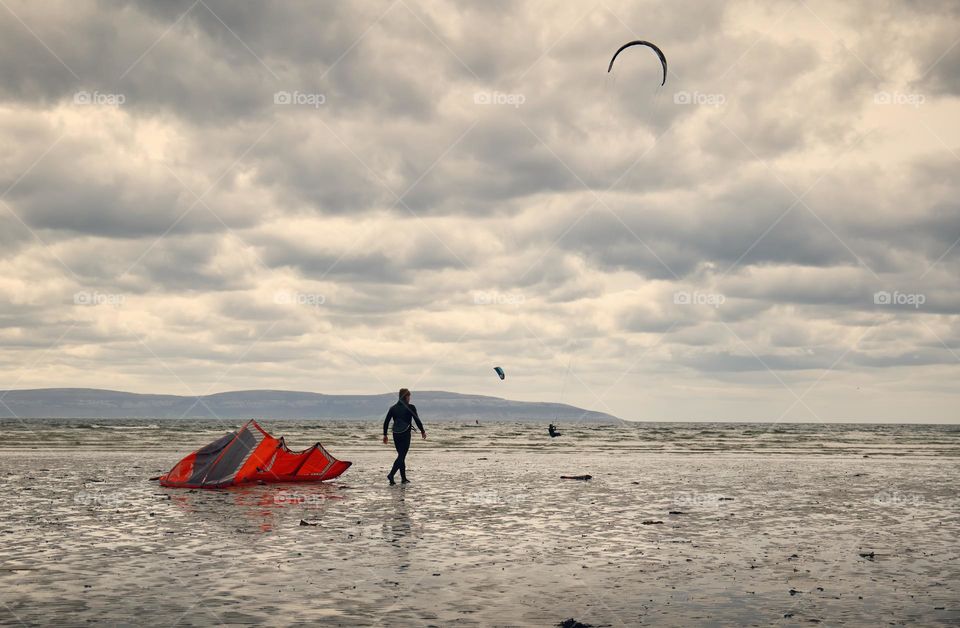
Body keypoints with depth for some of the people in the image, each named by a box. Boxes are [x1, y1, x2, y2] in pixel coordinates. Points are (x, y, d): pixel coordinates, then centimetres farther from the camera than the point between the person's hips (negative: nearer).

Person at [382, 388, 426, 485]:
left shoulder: (393, 408, 7)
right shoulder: (410, 407, -6)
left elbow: (386, 422, 6)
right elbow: (417, 420, -6)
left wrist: (385, 435, 13)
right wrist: (423, 431, 6)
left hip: (396, 435, 5)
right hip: (405, 434, -5)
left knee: (401, 455, 15)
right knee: (402, 456, -6)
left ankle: (403, 478, 16)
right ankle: (391, 475, -21)